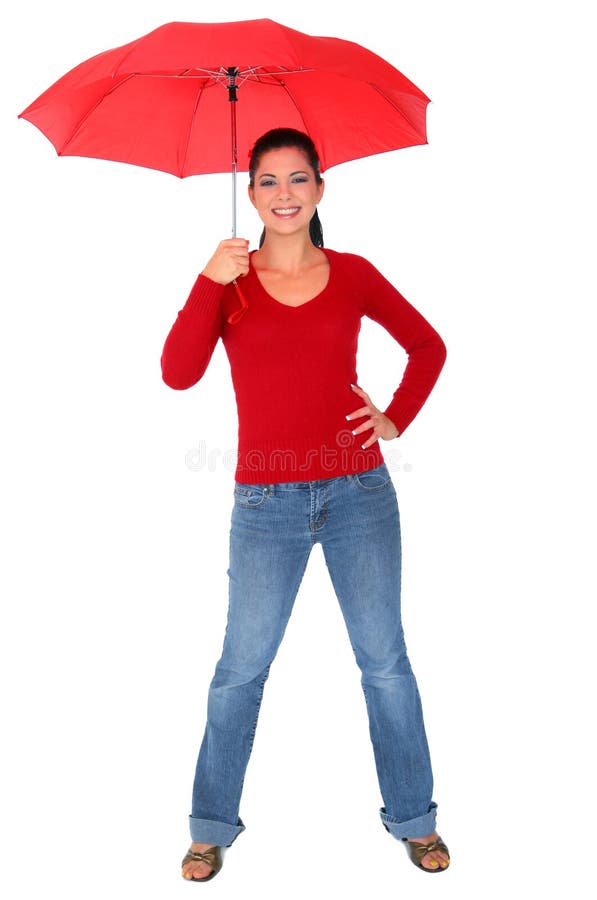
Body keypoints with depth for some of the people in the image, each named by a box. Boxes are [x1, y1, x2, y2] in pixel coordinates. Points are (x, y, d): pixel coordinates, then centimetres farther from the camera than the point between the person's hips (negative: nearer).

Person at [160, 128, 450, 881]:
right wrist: (211, 281, -17)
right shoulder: (227, 279, 3)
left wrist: (397, 419, 5)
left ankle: (413, 818, 25)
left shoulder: (352, 273, 5)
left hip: (359, 492, 1)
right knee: (241, 668, 3)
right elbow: (179, 374, -11)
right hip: (267, 503, -1)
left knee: (385, 661, 8)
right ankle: (211, 827, 21)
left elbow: (428, 346, 17)